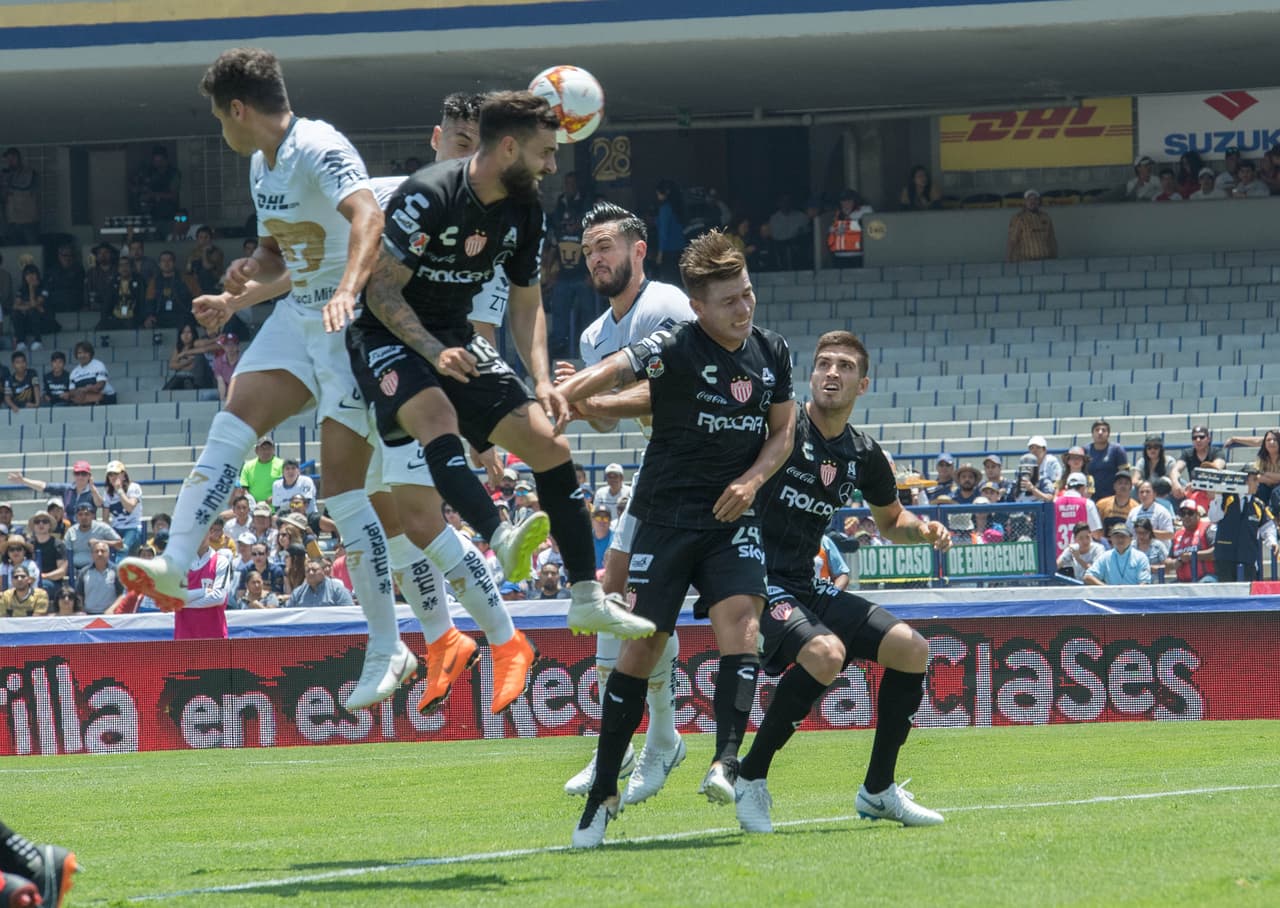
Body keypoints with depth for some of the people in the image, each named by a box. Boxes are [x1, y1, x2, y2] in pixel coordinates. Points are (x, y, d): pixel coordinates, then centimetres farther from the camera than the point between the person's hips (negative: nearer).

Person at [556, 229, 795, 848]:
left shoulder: (772, 354, 3)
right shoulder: (674, 349, -13)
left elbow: (782, 433, 14)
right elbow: (608, 373, -29)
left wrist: (752, 480, -5)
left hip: (731, 517, 3)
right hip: (667, 512, -3)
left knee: (740, 617, -21)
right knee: (642, 647, -3)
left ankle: (727, 762, -26)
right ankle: (603, 793, 5)